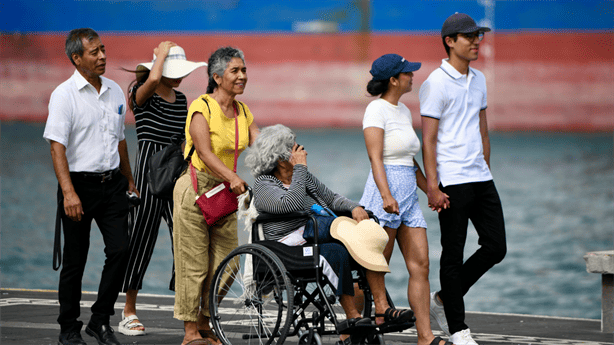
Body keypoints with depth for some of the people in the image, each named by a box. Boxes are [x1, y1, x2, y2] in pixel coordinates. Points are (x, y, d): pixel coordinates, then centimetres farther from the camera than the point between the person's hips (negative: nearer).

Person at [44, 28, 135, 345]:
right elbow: (57, 146, -15)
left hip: (112, 183, 5)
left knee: (120, 250, -6)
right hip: (80, 184, -5)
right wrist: (68, 193, -24)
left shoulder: (115, 92, 10)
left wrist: (129, 181, 23)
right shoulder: (64, 94, -9)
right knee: (75, 260, 3)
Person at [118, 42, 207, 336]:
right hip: (149, 169, -6)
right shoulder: (142, 95, -5)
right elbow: (153, 80, -30)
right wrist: (161, 54, -12)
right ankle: (129, 312, 10)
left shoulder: (181, 99, 14)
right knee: (142, 237, 0)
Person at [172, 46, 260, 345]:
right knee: (194, 263, -4)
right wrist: (232, 177, -38)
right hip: (195, 189, -7)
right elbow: (204, 152, -23)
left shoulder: (243, 112, 9)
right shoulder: (202, 107, -12)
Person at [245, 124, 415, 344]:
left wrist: (354, 207, -3)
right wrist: (299, 168, -13)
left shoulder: (304, 177, 22)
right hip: (292, 249, -7)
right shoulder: (263, 186, -1)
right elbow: (291, 204, -20)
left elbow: (332, 199, 17)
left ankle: (382, 309, -30)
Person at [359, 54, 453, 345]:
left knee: (420, 266, 0)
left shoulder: (404, 111, 18)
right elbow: (375, 158, -18)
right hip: (386, 192, -8)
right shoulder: (377, 110, -9)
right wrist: (386, 195, -29)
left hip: (409, 196, 8)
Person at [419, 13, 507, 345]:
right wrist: (432, 187, -16)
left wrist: (486, 172, 19)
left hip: (481, 179, 8)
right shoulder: (436, 83, -9)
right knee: (453, 255, -1)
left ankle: (443, 299, 21)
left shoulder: (478, 80, 14)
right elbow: (428, 140, -11)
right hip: (452, 181, -7)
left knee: (495, 247, 5)